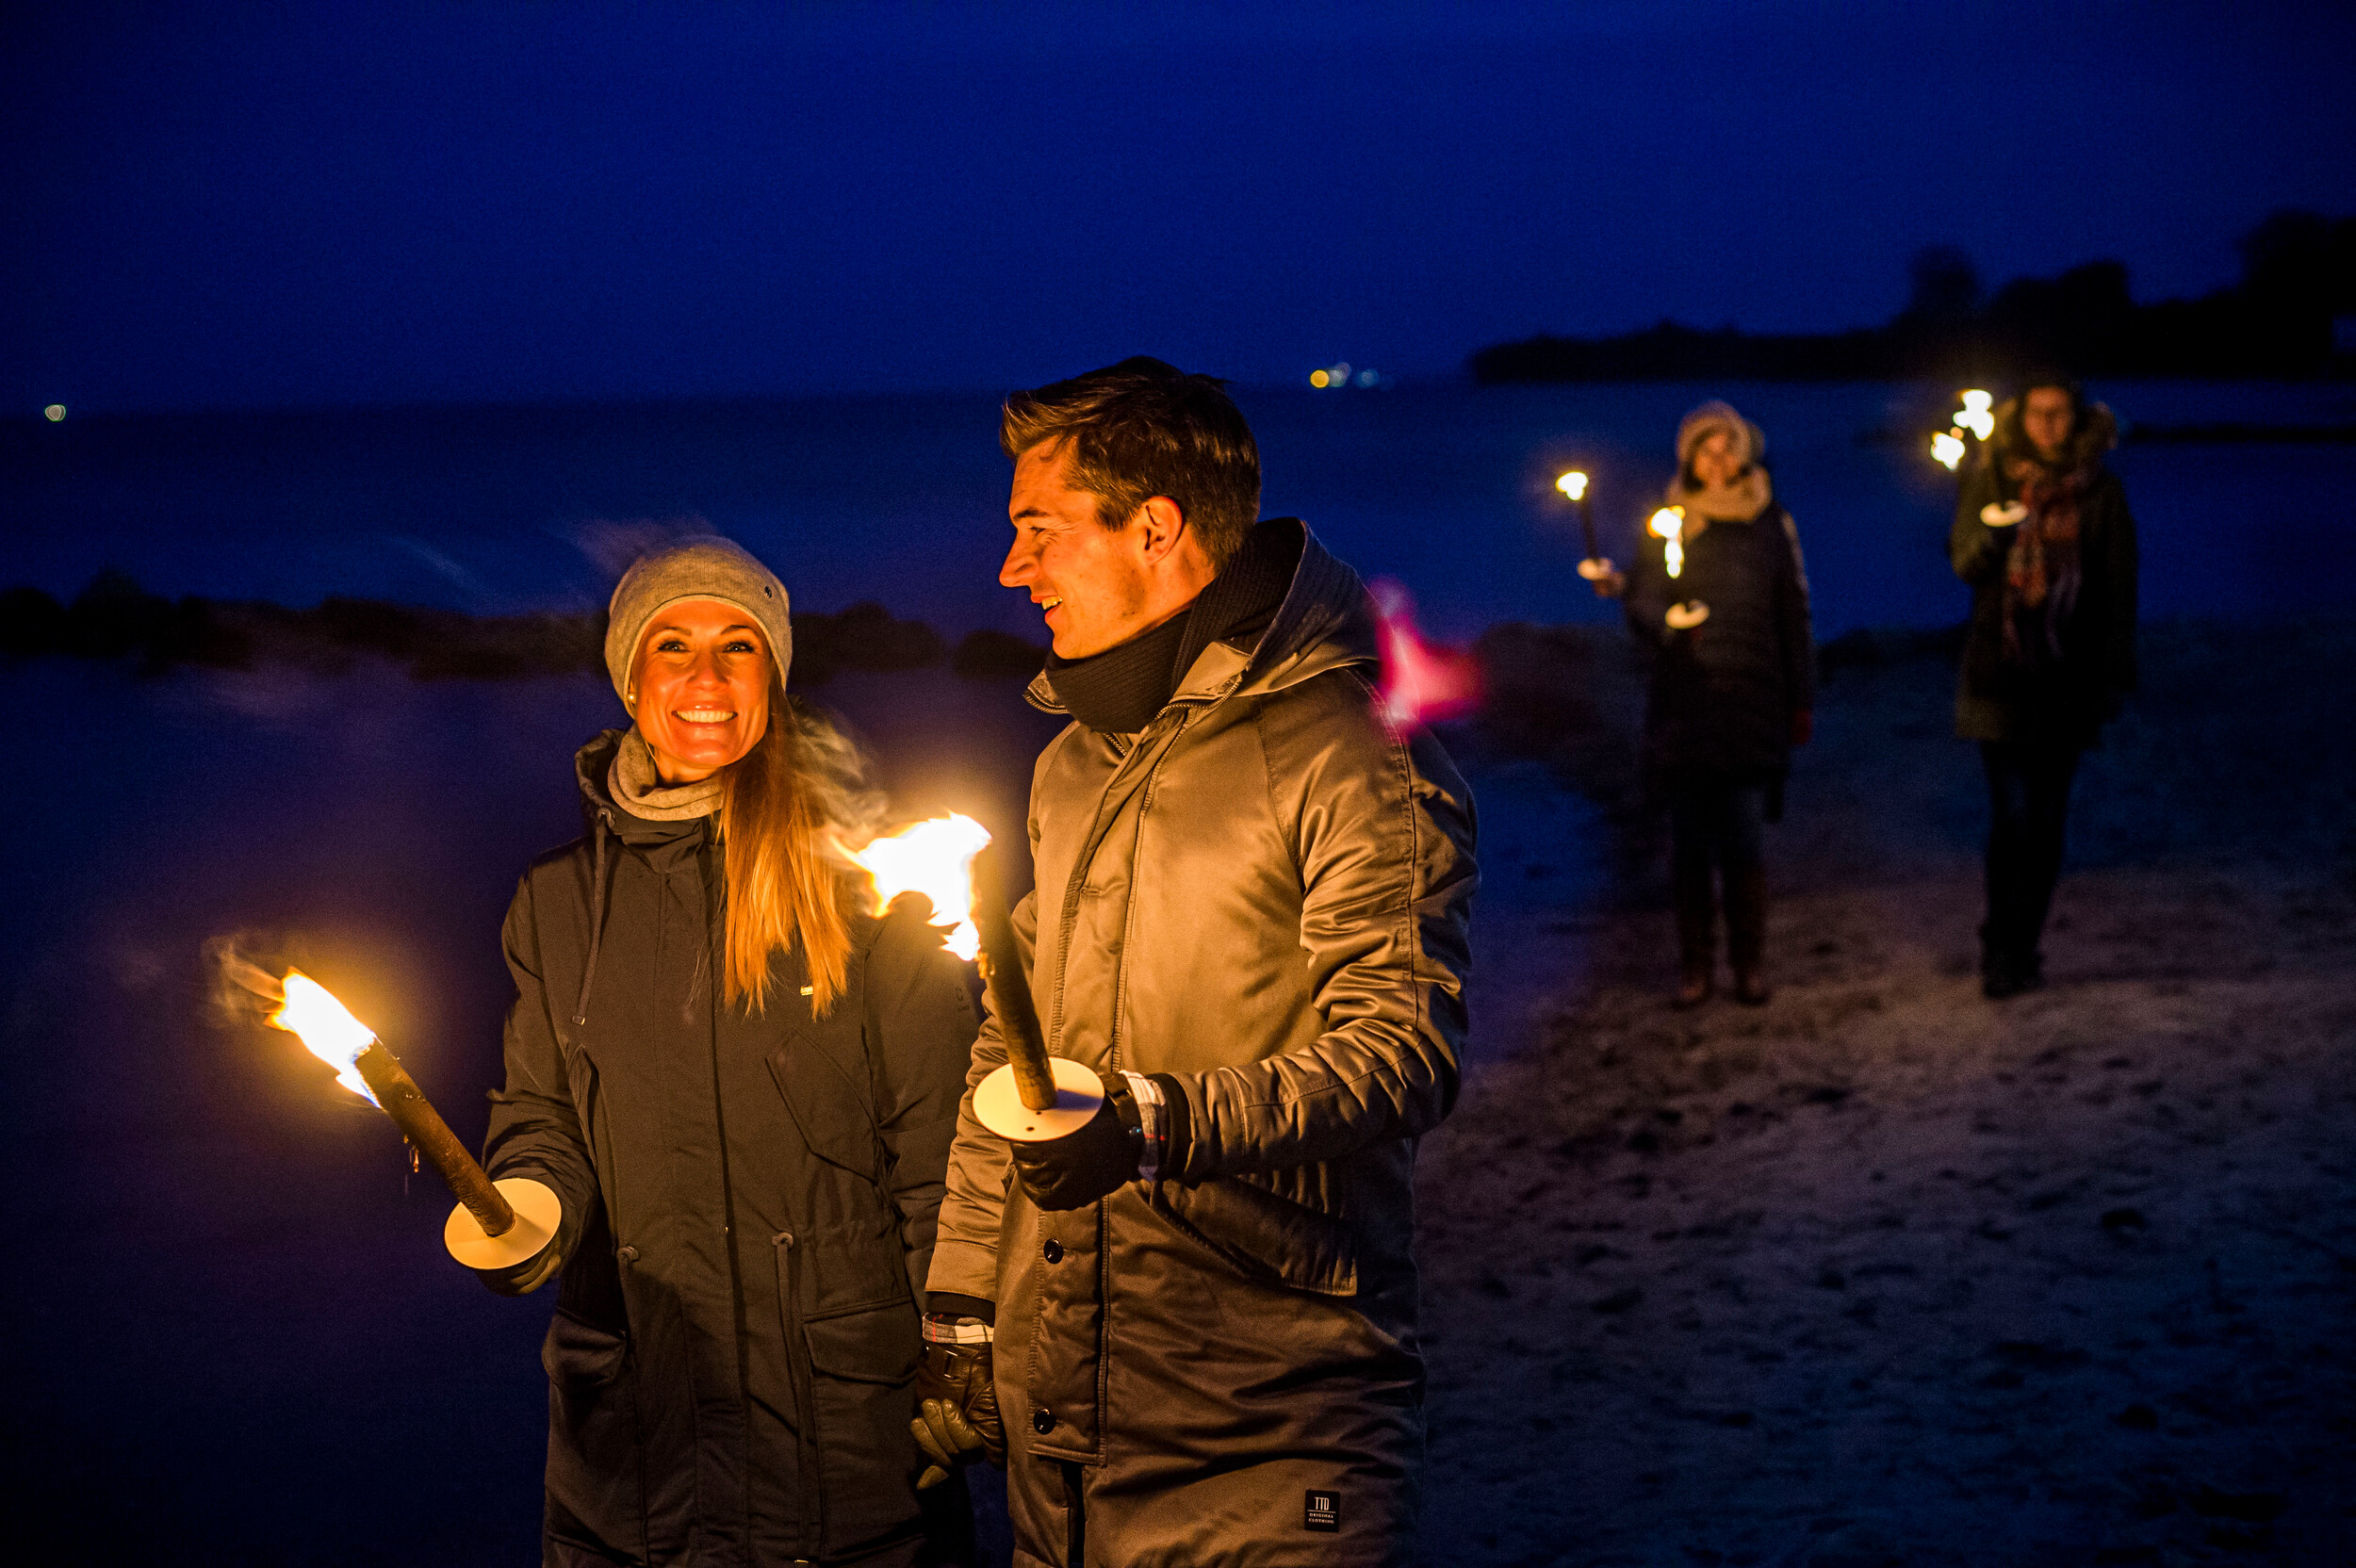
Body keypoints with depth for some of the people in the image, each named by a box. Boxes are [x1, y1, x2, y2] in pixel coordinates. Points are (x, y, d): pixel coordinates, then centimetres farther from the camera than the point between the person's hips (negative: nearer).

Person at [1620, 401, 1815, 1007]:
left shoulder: (1770, 526, 8)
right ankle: (1694, 963, 12)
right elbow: (1639, 600, 0)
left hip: (1752, 703, 0)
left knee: (1744, 838, -4)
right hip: (1682, 702, 0)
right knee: (1689, 840, 2)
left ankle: (1749, 961, 9)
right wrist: (1665, 624, -23)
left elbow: (1794, 617, 11)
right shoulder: (1668, 526, 6)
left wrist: (1802, 701, 10)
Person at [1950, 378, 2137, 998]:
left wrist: (2115, 673, 2)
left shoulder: (2101, 490, 4)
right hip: (2000, 672, -2)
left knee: (2047, 816, 6)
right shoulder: (1990, 478, 2)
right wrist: (1991, 538, -25)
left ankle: (2018, 948, 16)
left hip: (2066, 676, 2)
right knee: (2011, 812, -11)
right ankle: (2003, 950, -3)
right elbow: (1964, 563, -3)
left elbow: (2119, 589, 6)